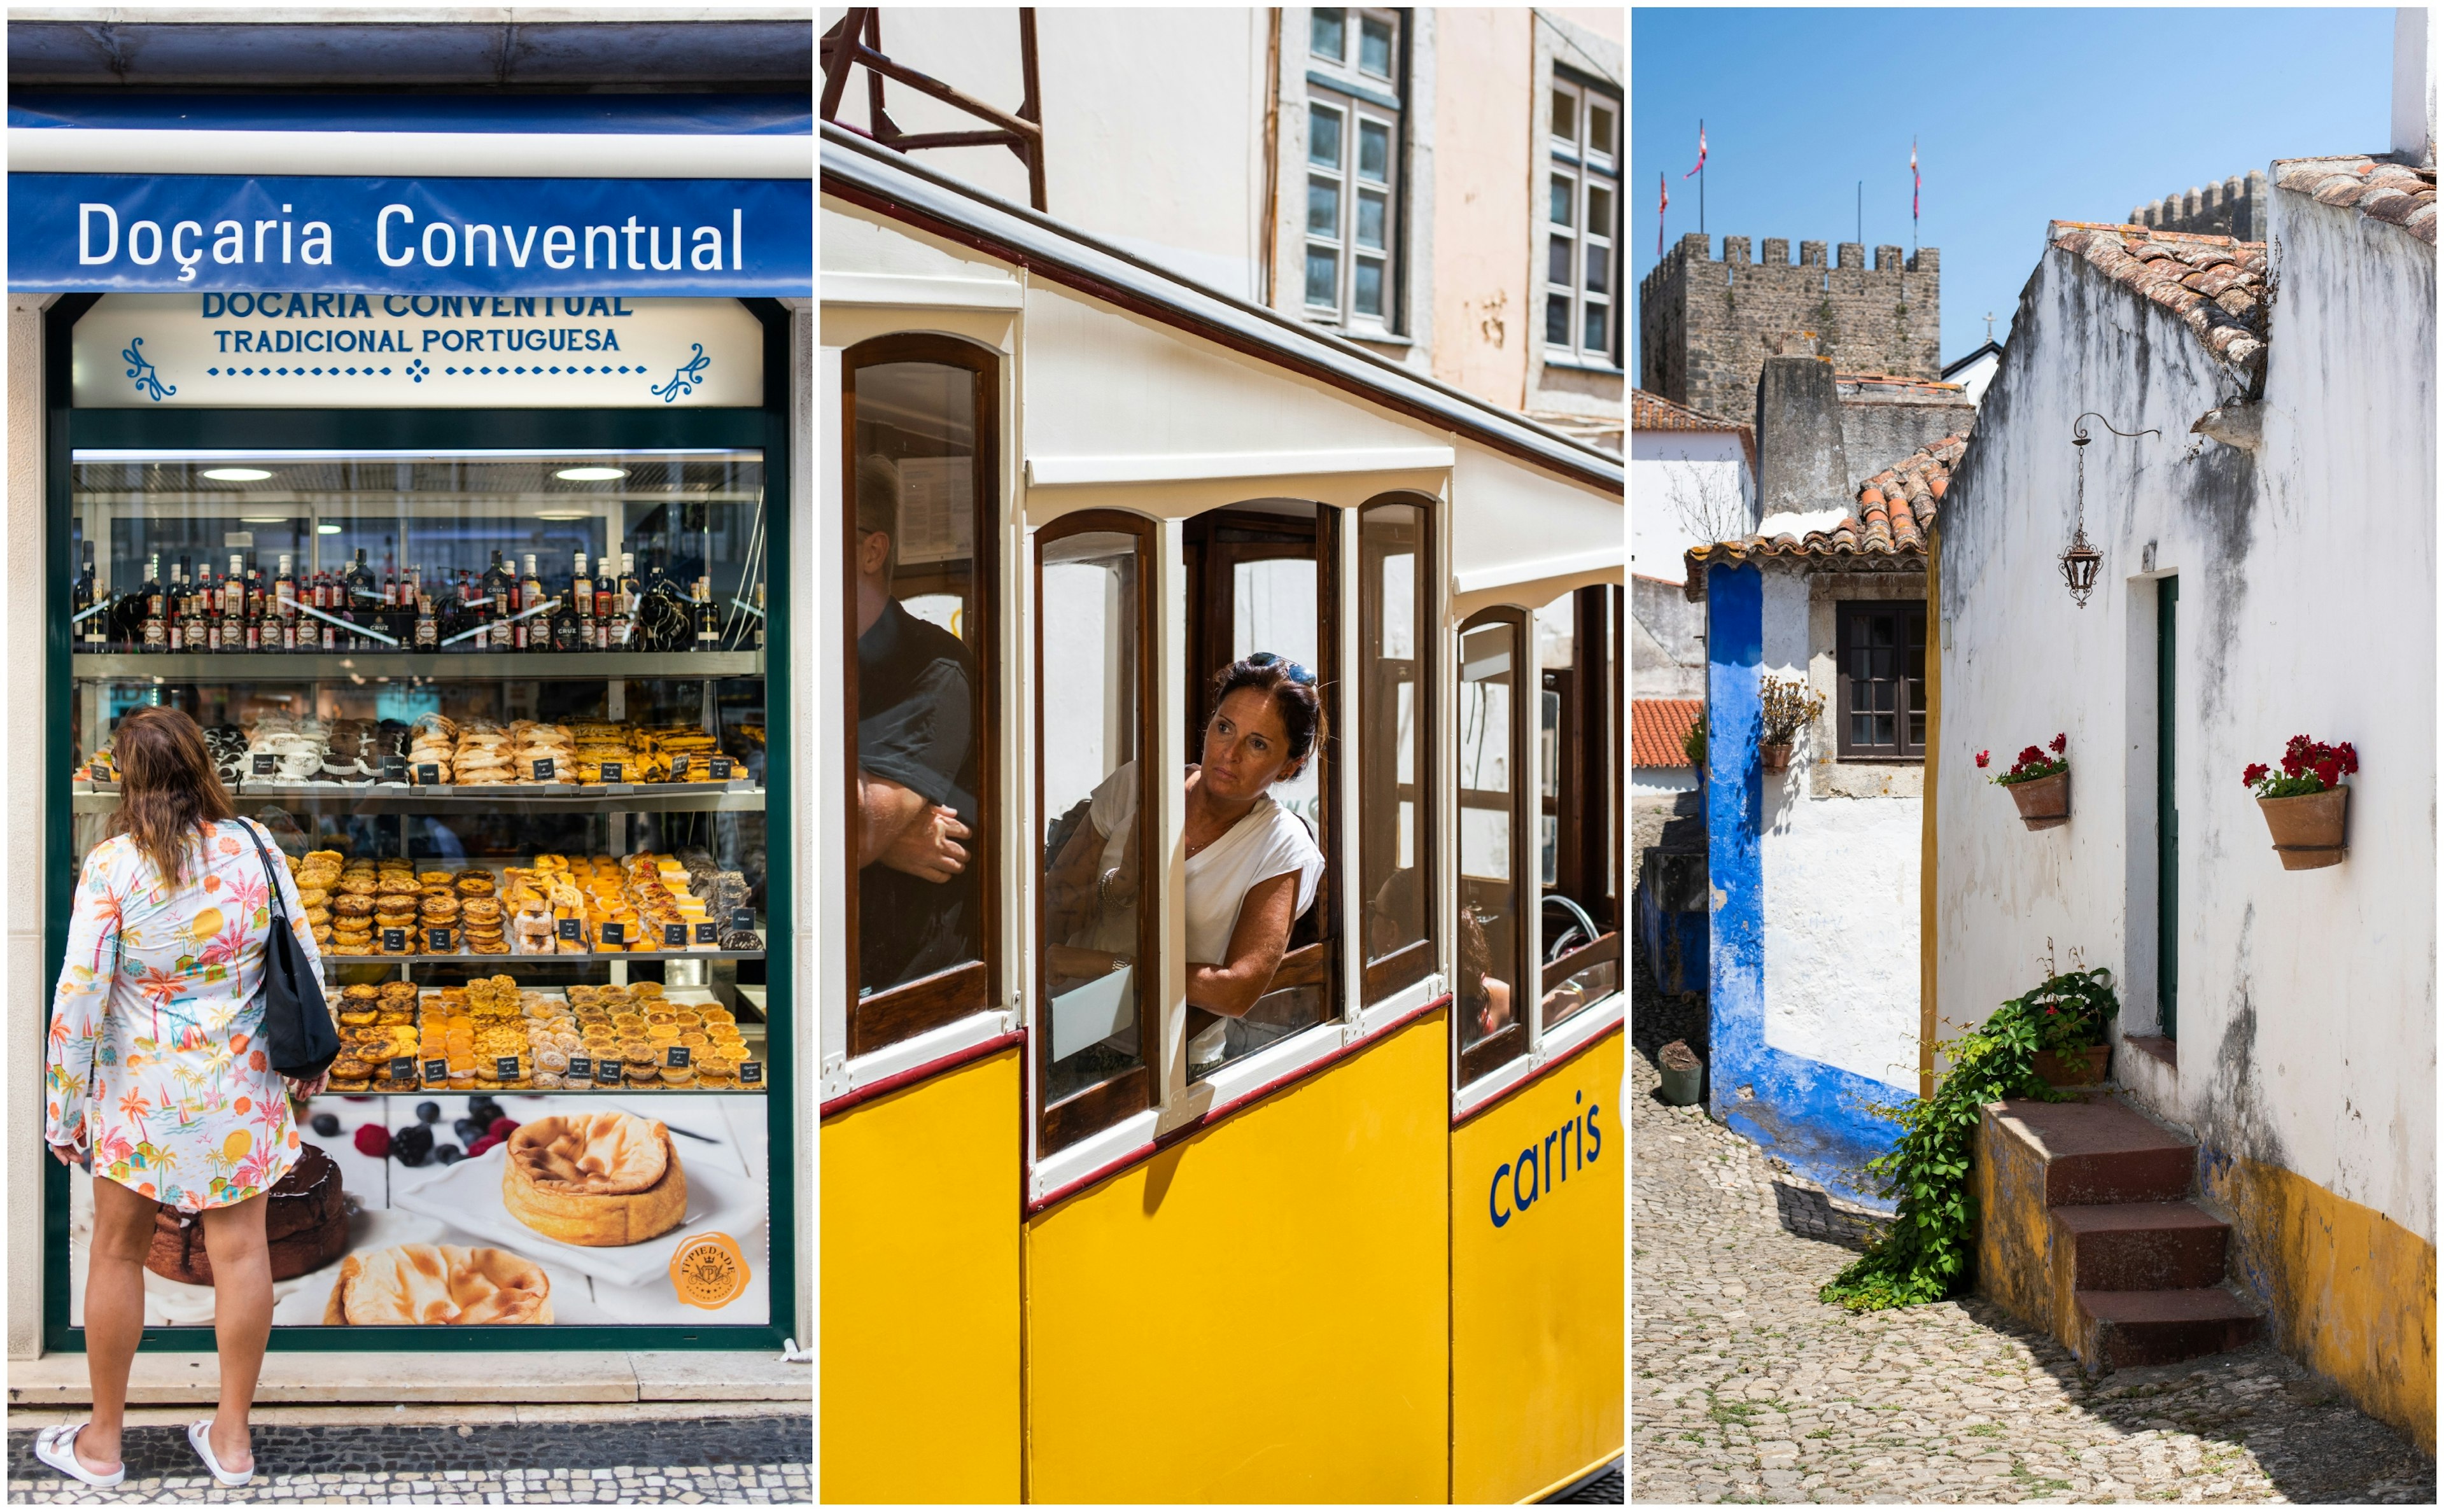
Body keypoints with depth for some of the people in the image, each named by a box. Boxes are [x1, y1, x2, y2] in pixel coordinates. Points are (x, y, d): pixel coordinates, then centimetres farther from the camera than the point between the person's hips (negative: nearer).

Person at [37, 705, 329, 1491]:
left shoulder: (112, 866, -14)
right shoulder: (253, 845, -5)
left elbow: (79, 999, -13)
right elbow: (305, 963, 0)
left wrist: (63, 1109, -2)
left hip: (142, 1090, -2)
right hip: (242, 1085, 3)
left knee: (117, 1252, 13)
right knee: (239, 1248, 8)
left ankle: (101, 1442, 27)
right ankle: (232, 1438, 19)